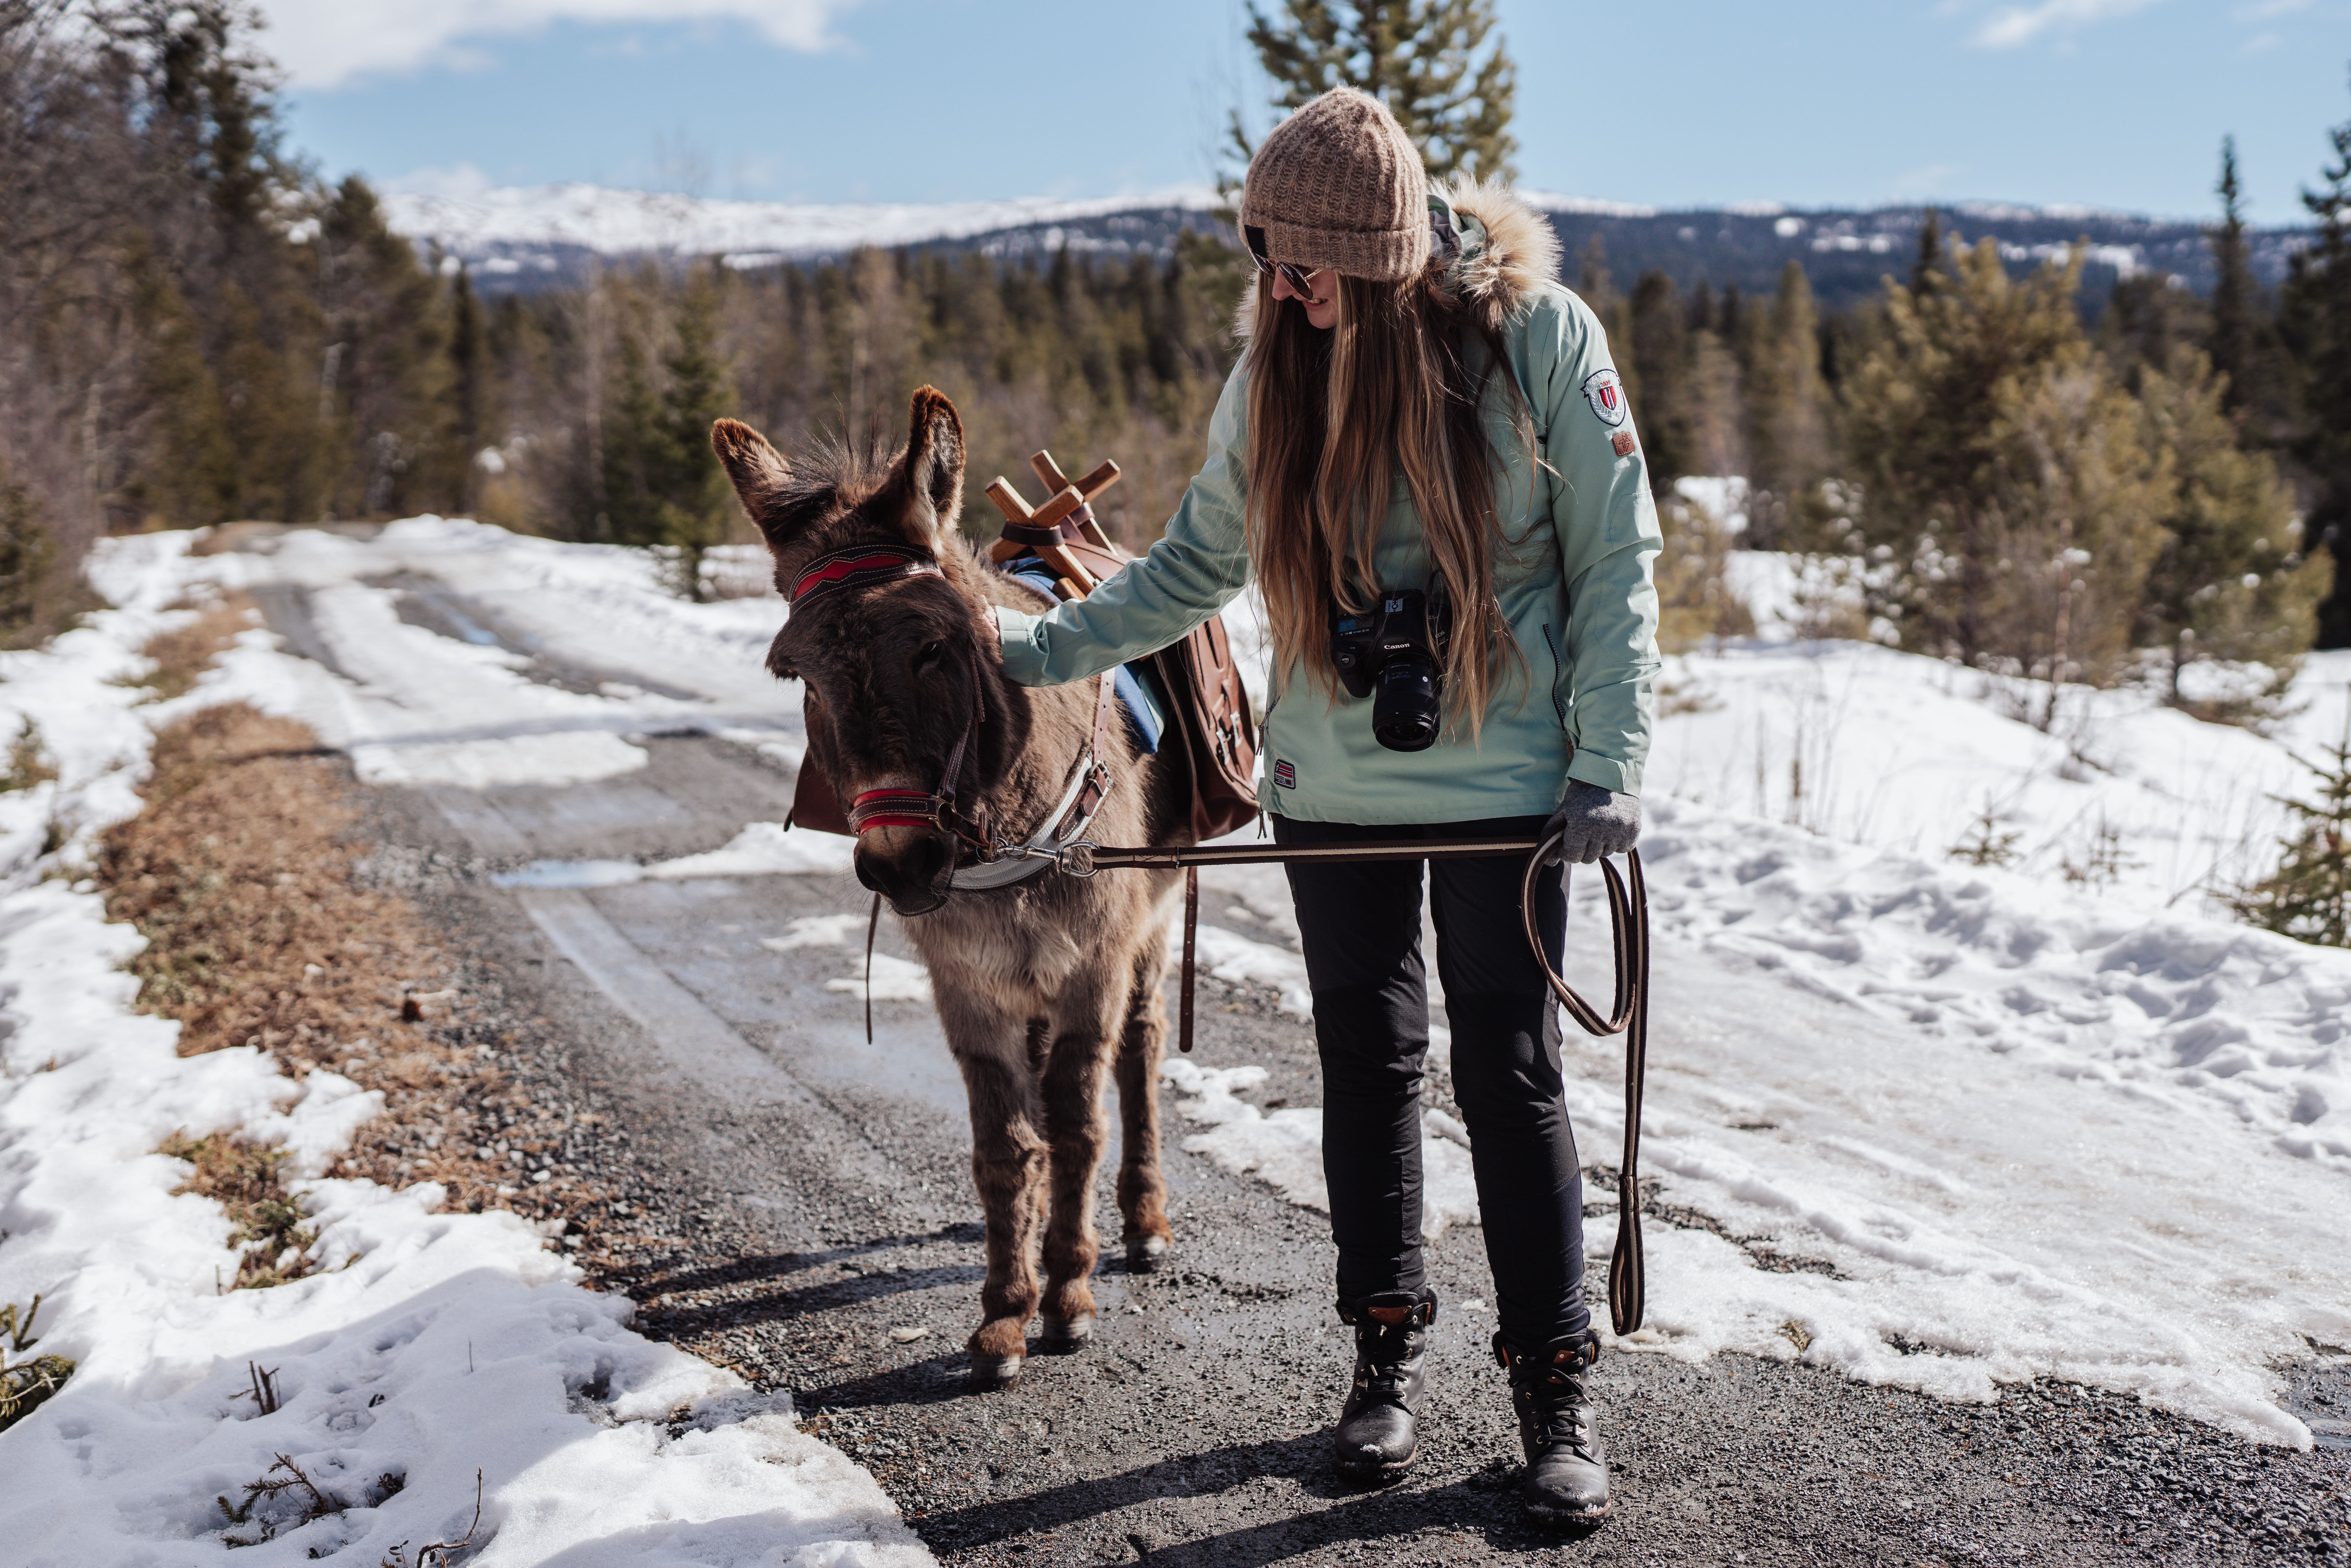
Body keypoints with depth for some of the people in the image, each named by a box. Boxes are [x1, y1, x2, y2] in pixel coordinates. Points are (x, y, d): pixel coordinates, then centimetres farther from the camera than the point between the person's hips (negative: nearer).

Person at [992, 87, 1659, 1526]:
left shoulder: (1540, 332, -11)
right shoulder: (1281, 367, -2)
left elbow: (1616, 561, -7)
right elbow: (1198, 567, 7)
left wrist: (1610, 762, -12)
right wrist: (1035, 646, 0)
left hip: (1501, 777, -3)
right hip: (1333, 782, 3)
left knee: (1511, 1074, 0)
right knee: (1367, 1063, 11)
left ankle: (1558, 1387, 13)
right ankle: (1390, 1349, 28)